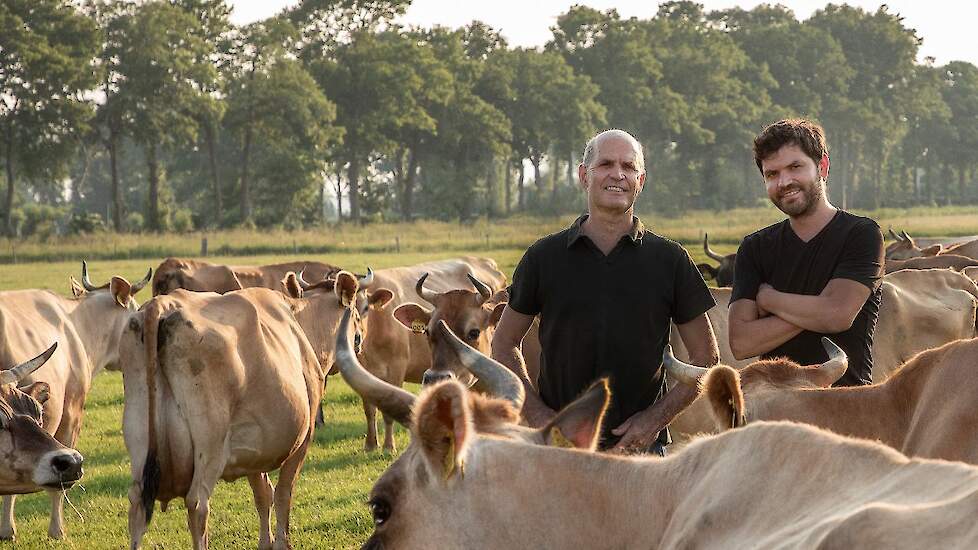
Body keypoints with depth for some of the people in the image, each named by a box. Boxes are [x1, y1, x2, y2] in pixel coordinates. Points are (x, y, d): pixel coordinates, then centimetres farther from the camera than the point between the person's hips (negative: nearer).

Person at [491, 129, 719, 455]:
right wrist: (537, 414, -1)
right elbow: (504, 343, 13)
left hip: (642, 444, 0)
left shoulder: (670, 260, 5)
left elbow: (705, 358, 9)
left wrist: (656, 418, -3)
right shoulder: (545, 257, 6)